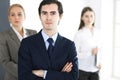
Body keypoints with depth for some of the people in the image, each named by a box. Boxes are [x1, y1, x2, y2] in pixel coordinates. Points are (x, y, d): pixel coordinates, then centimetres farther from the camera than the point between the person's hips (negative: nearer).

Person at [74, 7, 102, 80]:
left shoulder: (98, 32, 3)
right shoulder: (79, 34, -12)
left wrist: (100, 62, 3)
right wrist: (91, 52, -22)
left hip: (95, 69, 4)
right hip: (83, 70, -4)